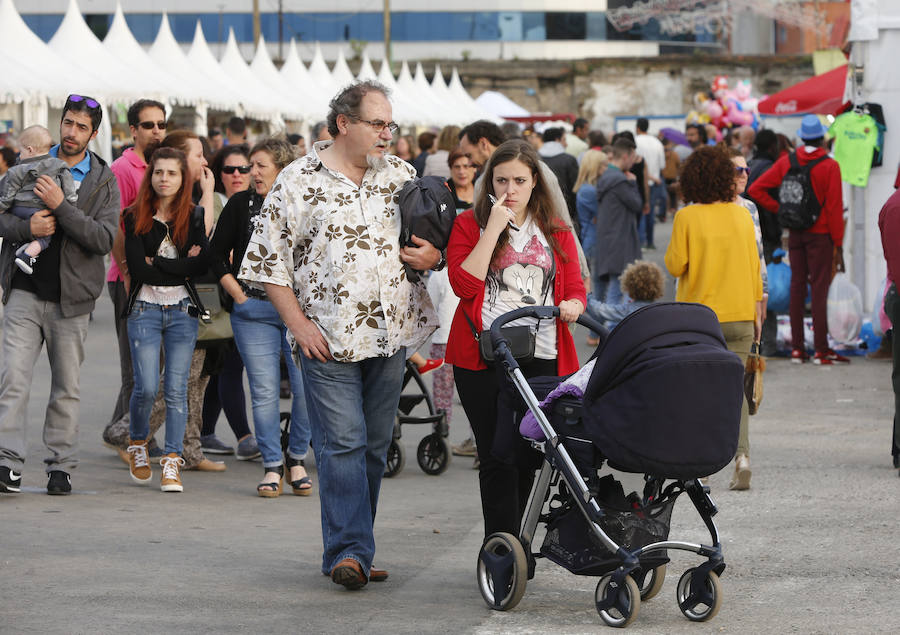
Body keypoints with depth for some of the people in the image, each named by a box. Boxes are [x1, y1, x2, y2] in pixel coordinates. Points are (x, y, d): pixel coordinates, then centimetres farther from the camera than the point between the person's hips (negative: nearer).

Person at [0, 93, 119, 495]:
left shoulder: (103, 181, 4)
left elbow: (104, 239, -9)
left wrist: (61, 207, -18)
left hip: (71, 296, 0)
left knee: (67, 387, 5)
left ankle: (61, 466, 14)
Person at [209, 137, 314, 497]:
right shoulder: (241, 204, 6)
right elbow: (217, 253, 10)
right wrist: (238, 295, 1)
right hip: (254, 312, 1)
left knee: (307, 388, -5)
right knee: (264, 390, -1)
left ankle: (297, 459, 15)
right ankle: (272, 466, 9)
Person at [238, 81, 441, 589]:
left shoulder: (401, 175, 10)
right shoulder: (298, 182, -2)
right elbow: (269, 260, -1)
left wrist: (434, 257, -4)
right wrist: (299, 324, -8)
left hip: (391, 335, 5)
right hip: (328, 337, -5)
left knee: (375, 445, 8)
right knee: (342, 443, -11)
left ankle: (350, 549, 16)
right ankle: (350, 552, -11)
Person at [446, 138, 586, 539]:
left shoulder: (556, 231, 15)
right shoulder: (470, 224, 5)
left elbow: (575, 289, 14)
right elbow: (464, 284, -8)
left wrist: (572, 305, -10)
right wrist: (494, 229, -11)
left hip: (541, 357, 3)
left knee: (528, 455, 6)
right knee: (497, 457, -6)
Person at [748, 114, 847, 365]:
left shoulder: (787, 161, 1)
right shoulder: (830, 166, -11)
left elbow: (756, 189, 0)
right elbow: (834, 207, -12)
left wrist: (780, 210, 6)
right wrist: (838, 245, -7)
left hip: (795, 233, 4)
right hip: (820, 234, -4)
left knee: (797, 286, 9)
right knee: (819, 288, -2)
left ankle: (797, 347, 11)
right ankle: (821, 350, -2)